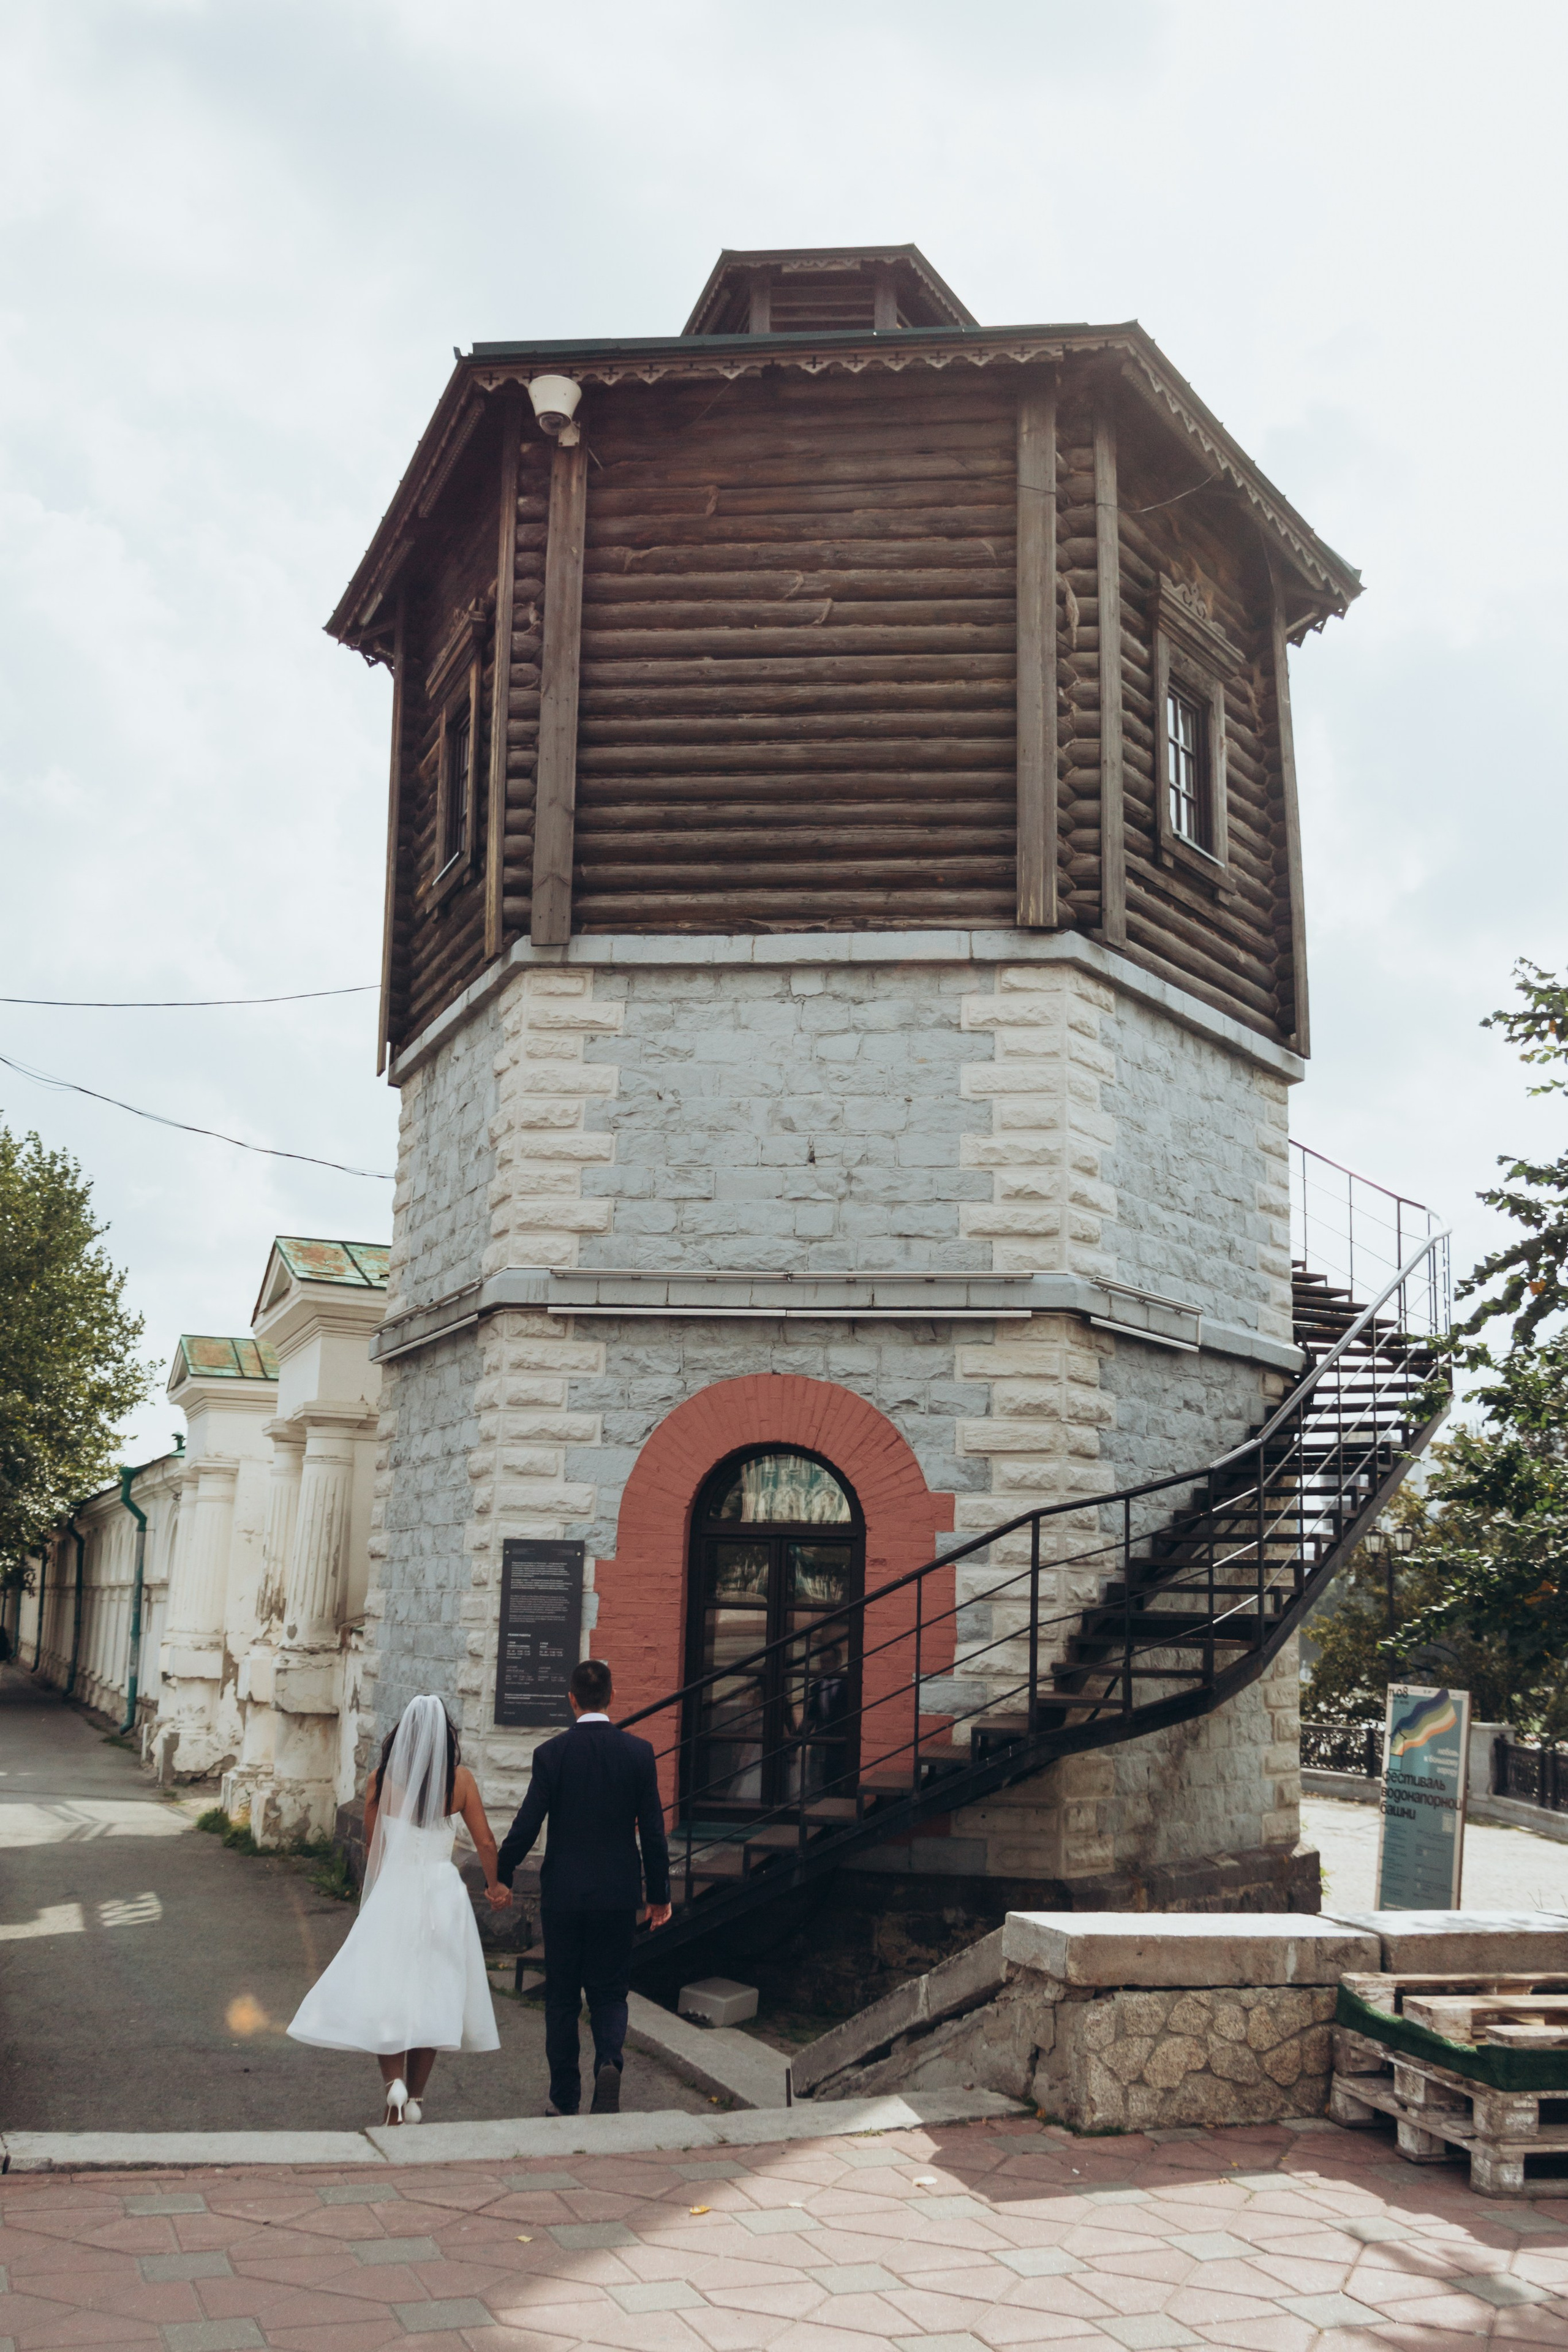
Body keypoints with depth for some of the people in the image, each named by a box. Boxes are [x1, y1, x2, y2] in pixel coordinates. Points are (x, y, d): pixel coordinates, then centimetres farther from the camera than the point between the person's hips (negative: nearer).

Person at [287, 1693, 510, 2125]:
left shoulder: (382, 1778, -3)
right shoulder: (460, 1778, -5)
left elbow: (372, 1845, 9)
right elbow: (485, 1841, 1)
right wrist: (495, 1885, 19)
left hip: (392, 1891, -1)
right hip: (443, 1894, 1)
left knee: (383, 1989, 5)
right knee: (433, 1993, 11)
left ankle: (395, 2083, -16)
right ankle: (414, 2098, 16)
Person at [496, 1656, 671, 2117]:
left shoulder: (551, 1754, -9)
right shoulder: (638, 1753, -4)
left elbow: (526, 1825, -8)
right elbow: (653, 1831, -2)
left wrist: (500, 1877, 7)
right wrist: (660, 1894, 8)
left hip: (563, 1893, -1)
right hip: (619, 1894, 1)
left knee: (562, 1997, 12)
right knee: (610, 1993, 12)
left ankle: (564, 2099, 17)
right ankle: (609, 2062, -14)